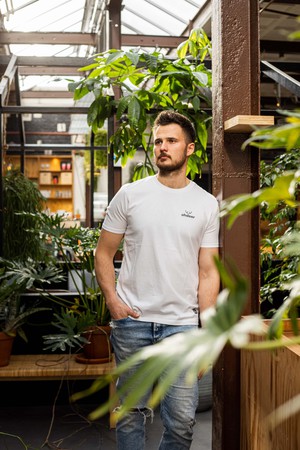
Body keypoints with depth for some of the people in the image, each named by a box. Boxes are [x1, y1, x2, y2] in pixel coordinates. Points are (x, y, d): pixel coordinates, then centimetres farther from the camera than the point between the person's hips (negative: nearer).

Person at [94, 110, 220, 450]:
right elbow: (103, 253, 6)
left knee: (181, 420, 3)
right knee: (131, 412, 11)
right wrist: (112, 300, -8)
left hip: (182, 323, 0)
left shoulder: (206, 205, 4)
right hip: (132, 321, 0)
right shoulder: (129, 195, 2)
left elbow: (208, 272, 4)